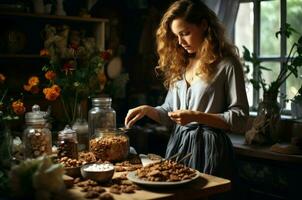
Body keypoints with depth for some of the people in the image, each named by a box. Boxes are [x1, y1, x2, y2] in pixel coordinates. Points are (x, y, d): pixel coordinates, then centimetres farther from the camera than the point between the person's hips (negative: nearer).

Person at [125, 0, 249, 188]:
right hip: (178, 145, 6)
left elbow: (240, 119, -10)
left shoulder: (226, 64, -8)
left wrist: (197, 116, -19)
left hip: (208, 149, -5)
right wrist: (148, 110, -3)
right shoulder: (180, 64, 10)